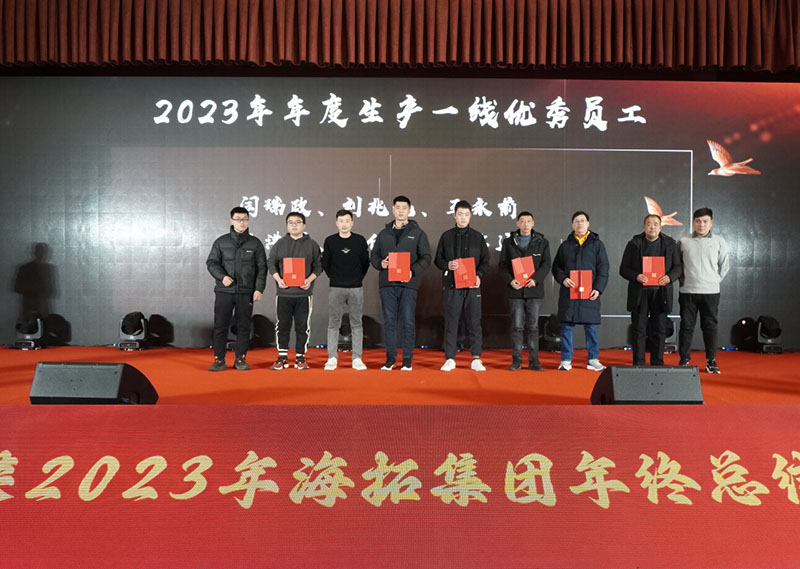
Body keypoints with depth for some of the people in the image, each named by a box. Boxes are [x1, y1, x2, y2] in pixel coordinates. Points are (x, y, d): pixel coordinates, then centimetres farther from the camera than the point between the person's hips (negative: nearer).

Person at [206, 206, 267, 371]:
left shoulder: (255, 243, 6)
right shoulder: (221, 241, 7)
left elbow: (262, 268, 5)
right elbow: (211, 262, 5)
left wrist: (259, 289, -4)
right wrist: (222, 276, -13)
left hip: (246, 292, 0)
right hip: (224, 291, 0)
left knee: (243, 327, 4)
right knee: (220, 326, 0)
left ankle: (240, 359, 14)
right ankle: (219, 359, 9)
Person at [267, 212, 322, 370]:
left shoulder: (312, 244, 7)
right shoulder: (279, 244, 9)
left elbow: (318, 266, 5)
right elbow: (271, 263, 7)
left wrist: (310, 279, -11)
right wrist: (278, 279, -9)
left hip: (304, 293, -1)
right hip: (284, 292, 1)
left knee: (302, 326, 3)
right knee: (283, 325, 5)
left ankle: (300, 357, 13)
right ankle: (282, 357, 14)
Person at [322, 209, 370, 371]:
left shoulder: (360, 240, 2)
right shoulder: (330, 241, 2)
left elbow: (365, 263, 8)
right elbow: (325, 263, 8)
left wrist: (358, 278, 6)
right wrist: (334, 277, 8)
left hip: (356, 288, 0)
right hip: (335, 288, 0)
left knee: (356, 324, 3)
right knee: (333, 324, 2)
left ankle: (357, 359, 8)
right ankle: (332, 358, 9)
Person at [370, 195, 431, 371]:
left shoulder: (418, 233, 6)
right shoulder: (384, 233, 14)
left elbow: (426, 258, 1)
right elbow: (373, 255, 16)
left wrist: (413, 271, -15)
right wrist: (380, 263, -7)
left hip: (408, 284, -2)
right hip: (387, 283, 2)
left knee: (408, 322, 0)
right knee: (389, 322, 5)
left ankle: (407, 359, 8)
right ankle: (390, 358, 14)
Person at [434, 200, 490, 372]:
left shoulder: (477, 236, 10)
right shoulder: (447, 236, 9)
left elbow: (485, 261, 9)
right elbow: (438, 259, 9)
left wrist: (478, 275, -8)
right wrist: (447, 265, -12)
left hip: (472, 286, 0)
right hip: (451, 285, 0)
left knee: (474, 323, 1)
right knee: (451, 323, 1)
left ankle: (476, 359, 7)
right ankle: (450, 359, 8)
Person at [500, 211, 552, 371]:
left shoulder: (542, 242, 8)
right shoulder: (508, 242, 8)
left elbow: (546, 264, 0)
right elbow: (503, 264, 3)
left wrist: (535, 279, -16)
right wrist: (510, 280, -14)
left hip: (534, 290, 0)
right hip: (515, 290, 0)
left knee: (533, 326, 3)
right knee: (517, 326, 0)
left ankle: (534, 361, 9)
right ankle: (517, 360, 7)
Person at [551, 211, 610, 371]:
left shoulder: (597, 244, 8)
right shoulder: (565, 245, 12)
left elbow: (603, 268, 3)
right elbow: (556, 266, 9)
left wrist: (598, 288, -9)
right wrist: (563, 279, -11)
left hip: (589, 293, -1)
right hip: (568, 292, 1)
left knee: (591, 327, 3)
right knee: (567, 326, 2)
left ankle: (593, 360, 13)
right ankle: (566, 361, 9)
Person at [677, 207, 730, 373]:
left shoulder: (719, 242, 5)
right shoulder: (683, 241, 3)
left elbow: (724, 265, 14)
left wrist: (715, 280, 9)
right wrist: (682, 279, 5)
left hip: (710, 291, 0)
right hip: (687, 291, 0)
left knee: (710, 326, 5)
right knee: (686, 326, 3)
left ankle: (711, 361, 14)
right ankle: (684, 360, 12)